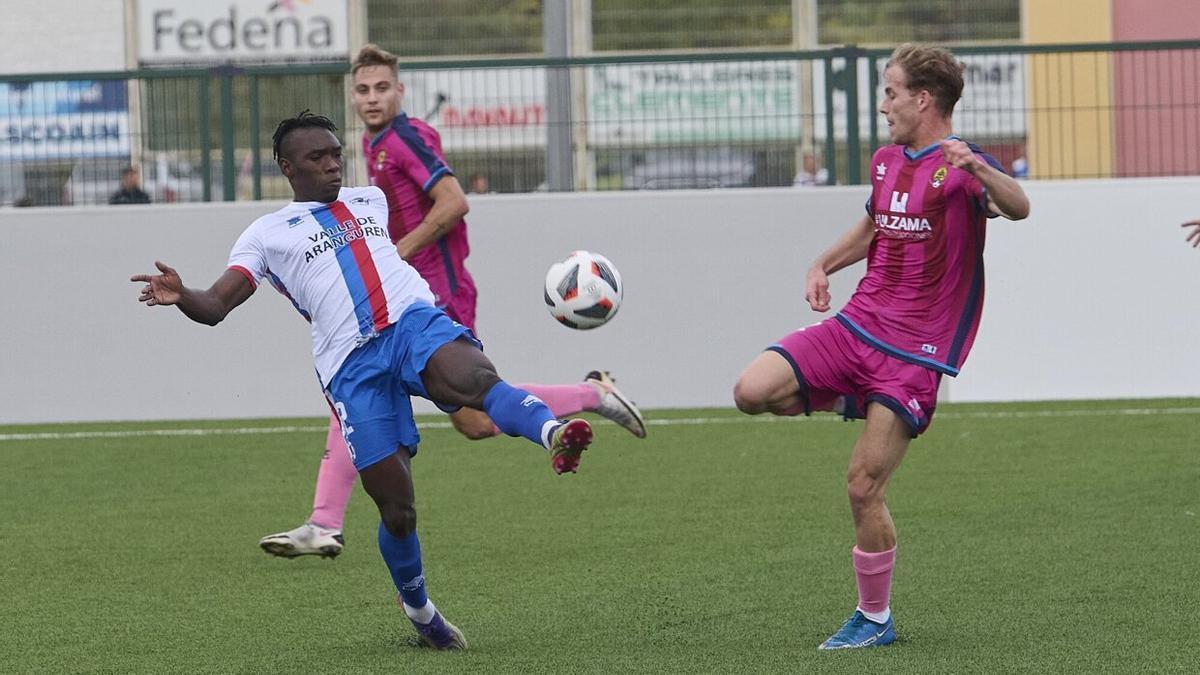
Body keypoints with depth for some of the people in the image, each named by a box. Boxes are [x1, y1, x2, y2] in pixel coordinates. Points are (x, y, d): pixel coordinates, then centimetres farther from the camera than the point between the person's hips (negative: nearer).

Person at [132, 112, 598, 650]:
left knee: (476, 378, -36)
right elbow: (215, 307, 3)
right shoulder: (268, 234, 16)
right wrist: (180, 296, -15)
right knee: (397, 509, -6)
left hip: (414, 322, 2)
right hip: (352, 361, -2)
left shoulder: (372, 200, 28)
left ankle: (552, 434, -63)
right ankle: (418, 610, 18)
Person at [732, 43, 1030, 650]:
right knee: (753, 391, -14)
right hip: (856, 325, 7)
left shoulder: (959, 165, -12)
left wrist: (977, 169, -52)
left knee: (863, 487, -9)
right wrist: (824, 264, 14)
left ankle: (875, 620, 8)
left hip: (913, 350, -7)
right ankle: (850, 399, 14)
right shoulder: (886, 162, 12)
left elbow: (1017, 208, -32)